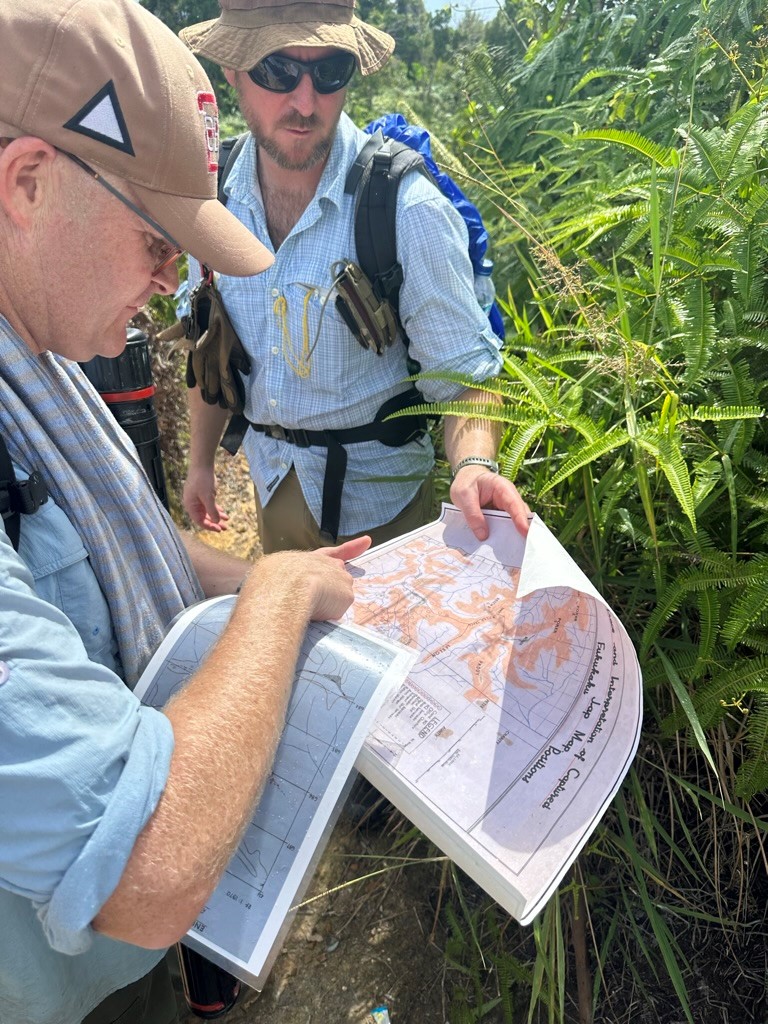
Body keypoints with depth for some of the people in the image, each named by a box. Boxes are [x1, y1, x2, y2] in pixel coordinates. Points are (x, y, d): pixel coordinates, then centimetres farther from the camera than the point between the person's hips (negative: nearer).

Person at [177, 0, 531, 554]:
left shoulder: (409, 210, -22)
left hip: (376, 493, -4)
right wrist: (201, 460, 10)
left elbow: (462, 374, -20)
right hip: (273, 481, 5)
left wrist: (473, 466, -40)